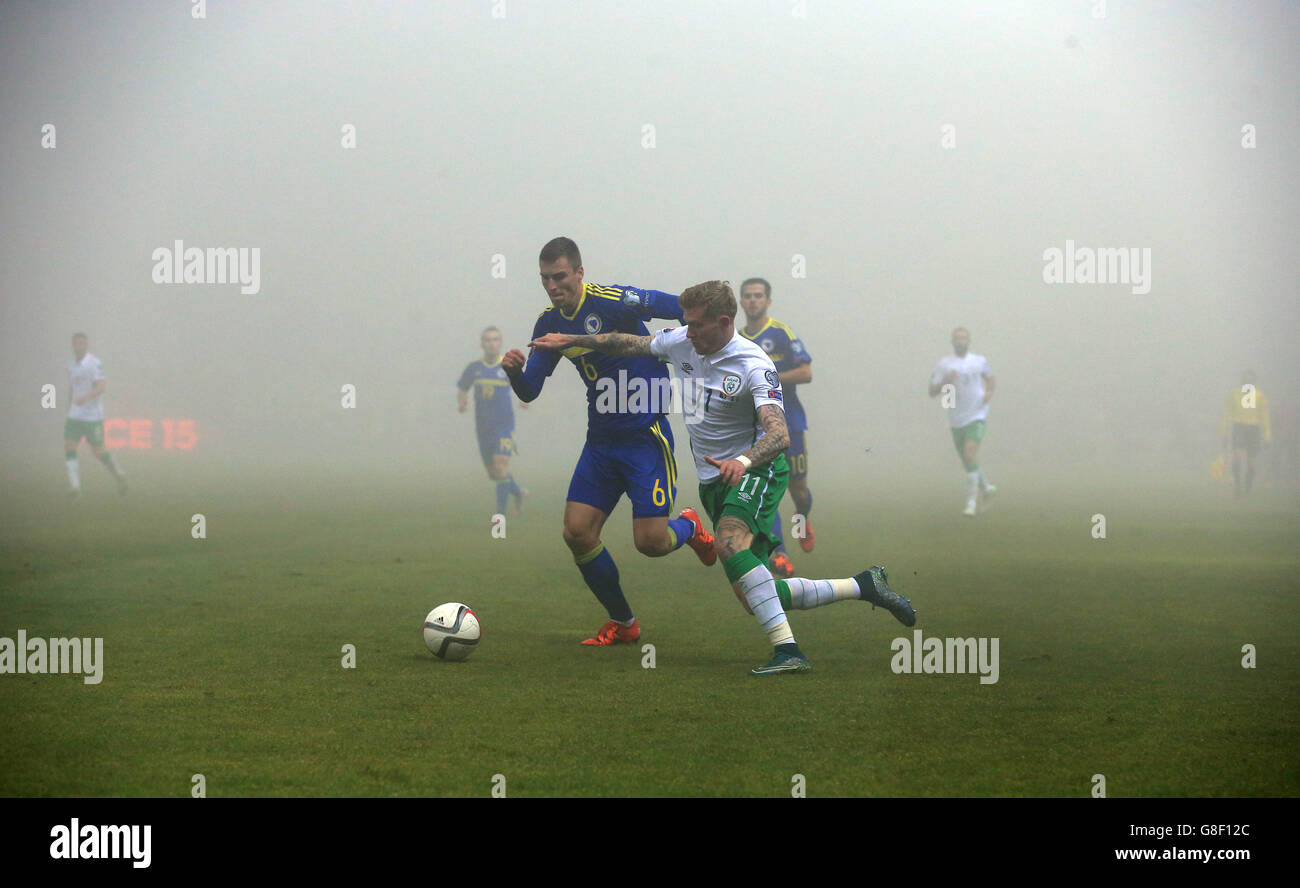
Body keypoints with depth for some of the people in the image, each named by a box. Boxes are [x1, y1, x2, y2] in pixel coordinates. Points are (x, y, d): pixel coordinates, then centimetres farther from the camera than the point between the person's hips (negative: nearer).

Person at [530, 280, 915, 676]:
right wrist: (570, 341, 19)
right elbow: (631, 344, 19)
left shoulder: (753, 366, -20)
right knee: (752, 597, 0)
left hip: (756, 470, -7)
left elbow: (779, 435, -30)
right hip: (714, 480, 7)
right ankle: (863, 586, 15)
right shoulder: (680, 342, 1)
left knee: (728, 543, -36)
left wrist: (743, 462, -48)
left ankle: (787, 650, -39)